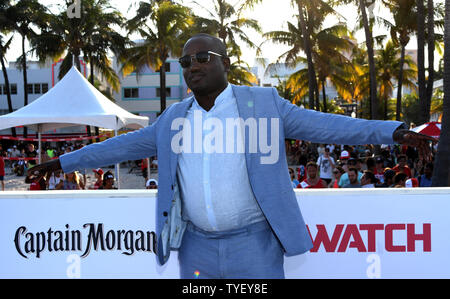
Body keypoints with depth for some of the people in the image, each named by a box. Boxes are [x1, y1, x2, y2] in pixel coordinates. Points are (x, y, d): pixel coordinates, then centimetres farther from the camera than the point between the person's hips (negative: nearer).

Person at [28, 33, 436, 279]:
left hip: (253, 243, -3)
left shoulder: (263, 103, -2)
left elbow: (324, 125, -6)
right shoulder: (173, 120, 8)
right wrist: (66, 161, 20)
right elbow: (126, 145, 16)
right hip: (196, 248, 4)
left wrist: (393, 131, -14)